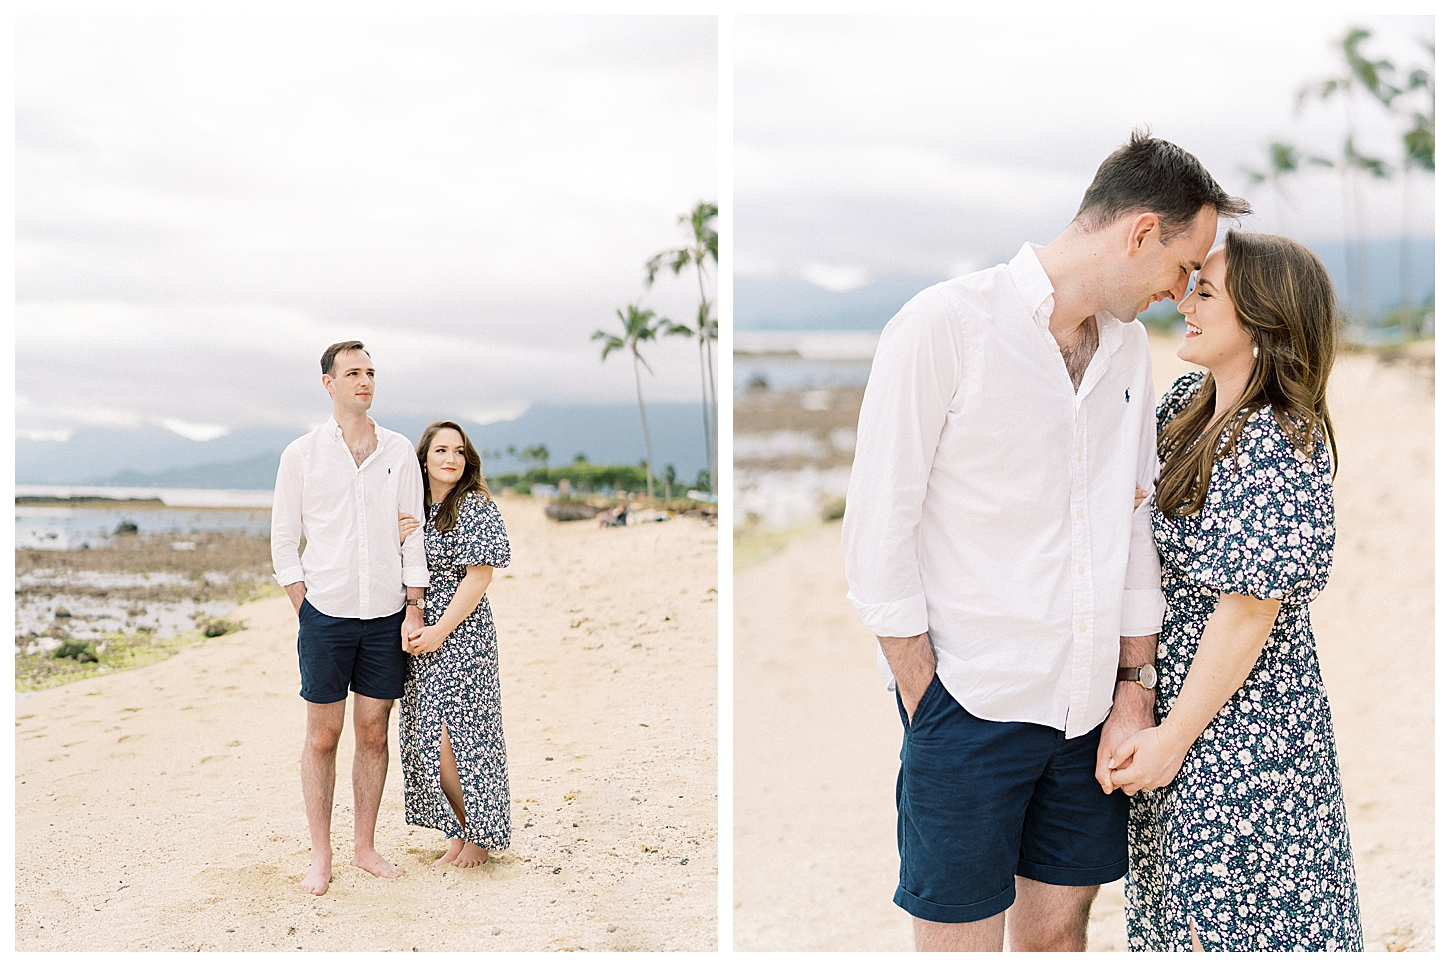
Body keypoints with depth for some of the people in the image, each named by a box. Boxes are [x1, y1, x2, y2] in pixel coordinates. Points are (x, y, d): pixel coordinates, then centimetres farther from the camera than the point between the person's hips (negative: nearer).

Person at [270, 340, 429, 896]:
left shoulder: (399, 452, 5)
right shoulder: (301, 454, 1)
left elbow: (415, 535, 5)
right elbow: (284, 541, 4)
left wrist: (414, 609, -1)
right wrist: (304, 608, -3)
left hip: (386, 615, 2)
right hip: (326, 614, -2)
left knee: (374, 732, 7)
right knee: (322, 736, 1)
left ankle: (365, 847, 17)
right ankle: (320, 856, 10)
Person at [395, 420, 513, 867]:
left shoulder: (477, 506, -6)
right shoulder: (413, 510, 12)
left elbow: (479, 576, -13)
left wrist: (440, 630, -17)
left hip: (461, 634, -6)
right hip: (416, 637, 6)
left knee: (453, 741, -6)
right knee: (426, 743, 6)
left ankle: (482, 834, 10)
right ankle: (458, 833, 19)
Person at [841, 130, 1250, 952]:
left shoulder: (1130, 346, 10)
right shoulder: (945, 325, -10)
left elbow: (1134, 525, 12)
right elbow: (877, 534, -10)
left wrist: (1135, 695, 6)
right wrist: (926, 706, -10)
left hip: (1091, 700, 6)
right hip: (971, 702, -6)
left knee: (1060, 926, 13)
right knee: (962, 940, 1)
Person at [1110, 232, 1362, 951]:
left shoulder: (1279, 449, -22)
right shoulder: (1187, 406, 4)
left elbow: (1248, 614, -22)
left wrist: (1173, 737, -16)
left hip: (1243, 728, -8)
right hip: (1175, 700, 8)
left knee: (1225, 925, 4)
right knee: (1180, 913, 18)